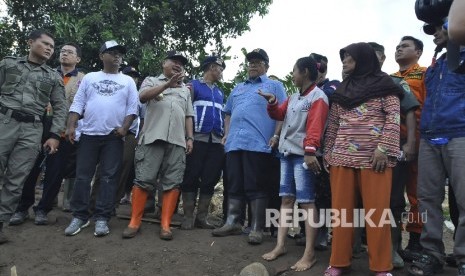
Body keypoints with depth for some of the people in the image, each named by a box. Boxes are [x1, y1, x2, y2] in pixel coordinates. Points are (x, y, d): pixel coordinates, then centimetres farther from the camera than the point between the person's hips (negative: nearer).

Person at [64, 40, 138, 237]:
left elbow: (132, 107, 3)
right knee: (82, 176, 2)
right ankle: (79, 216, 11)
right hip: (89, 134, 1)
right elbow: (77, 104, 8)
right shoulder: (89, 78, 12)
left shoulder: (128, 81, 10)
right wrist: (71, 126, -4)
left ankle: (102, 218, 3)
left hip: (114, 136, -1)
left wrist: (124, 127, -11)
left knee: (109, 177, -1)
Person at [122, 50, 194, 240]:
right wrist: (168, 84, -16)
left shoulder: (185, 90, 26)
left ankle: (165, 225, 2)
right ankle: (134, 222, 5)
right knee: (143, 180, -5)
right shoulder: (152, 81, 14)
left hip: (178, 141, 4)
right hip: (153, 137, -3)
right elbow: (143, 97, -7)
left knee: (173, 182, -2)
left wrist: (190, 138, 9)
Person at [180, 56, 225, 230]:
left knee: (210, 179, 3)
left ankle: (201, 217, 10)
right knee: (191, 178, -4)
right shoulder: (194, 86, 7)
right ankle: (188, 217, 3)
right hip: (198, 139, -5)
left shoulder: (220, 92, 24)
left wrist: (225, 136, 12)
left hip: (217, 141, 5)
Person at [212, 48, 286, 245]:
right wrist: (226, 134, 16)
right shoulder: (238, 88, 27)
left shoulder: (274, 86, 9)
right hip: (234, 143, 6)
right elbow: (228, 113, 30)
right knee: (234, 186, 8)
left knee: (255, 188, -4)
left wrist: (276, 136, -13)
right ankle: (232, 223, 18)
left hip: (258, 144, -6)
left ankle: (257, 229, 2)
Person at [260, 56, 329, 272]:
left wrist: (310, 151, -30)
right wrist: (272, 102, 2)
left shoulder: (318, 97, -6)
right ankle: (280, 245, 17)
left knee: (306, 202, -7)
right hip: (286, 153, 8)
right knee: (286, 198, 10)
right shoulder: (293, 98, 18)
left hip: (303, 155, -8)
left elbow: (315, 126, -19)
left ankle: (309, 253, -2)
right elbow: (279, 115, 22)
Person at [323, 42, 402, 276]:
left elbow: (394, 117, -3)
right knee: (341, 209, 3)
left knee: (376, 210, -2)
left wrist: (383, 148, -13)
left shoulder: (383, 84, 6)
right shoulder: (341, 90, 20)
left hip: (374, 156, -4)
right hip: (342, 156, 4)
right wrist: (328, 151, 11)